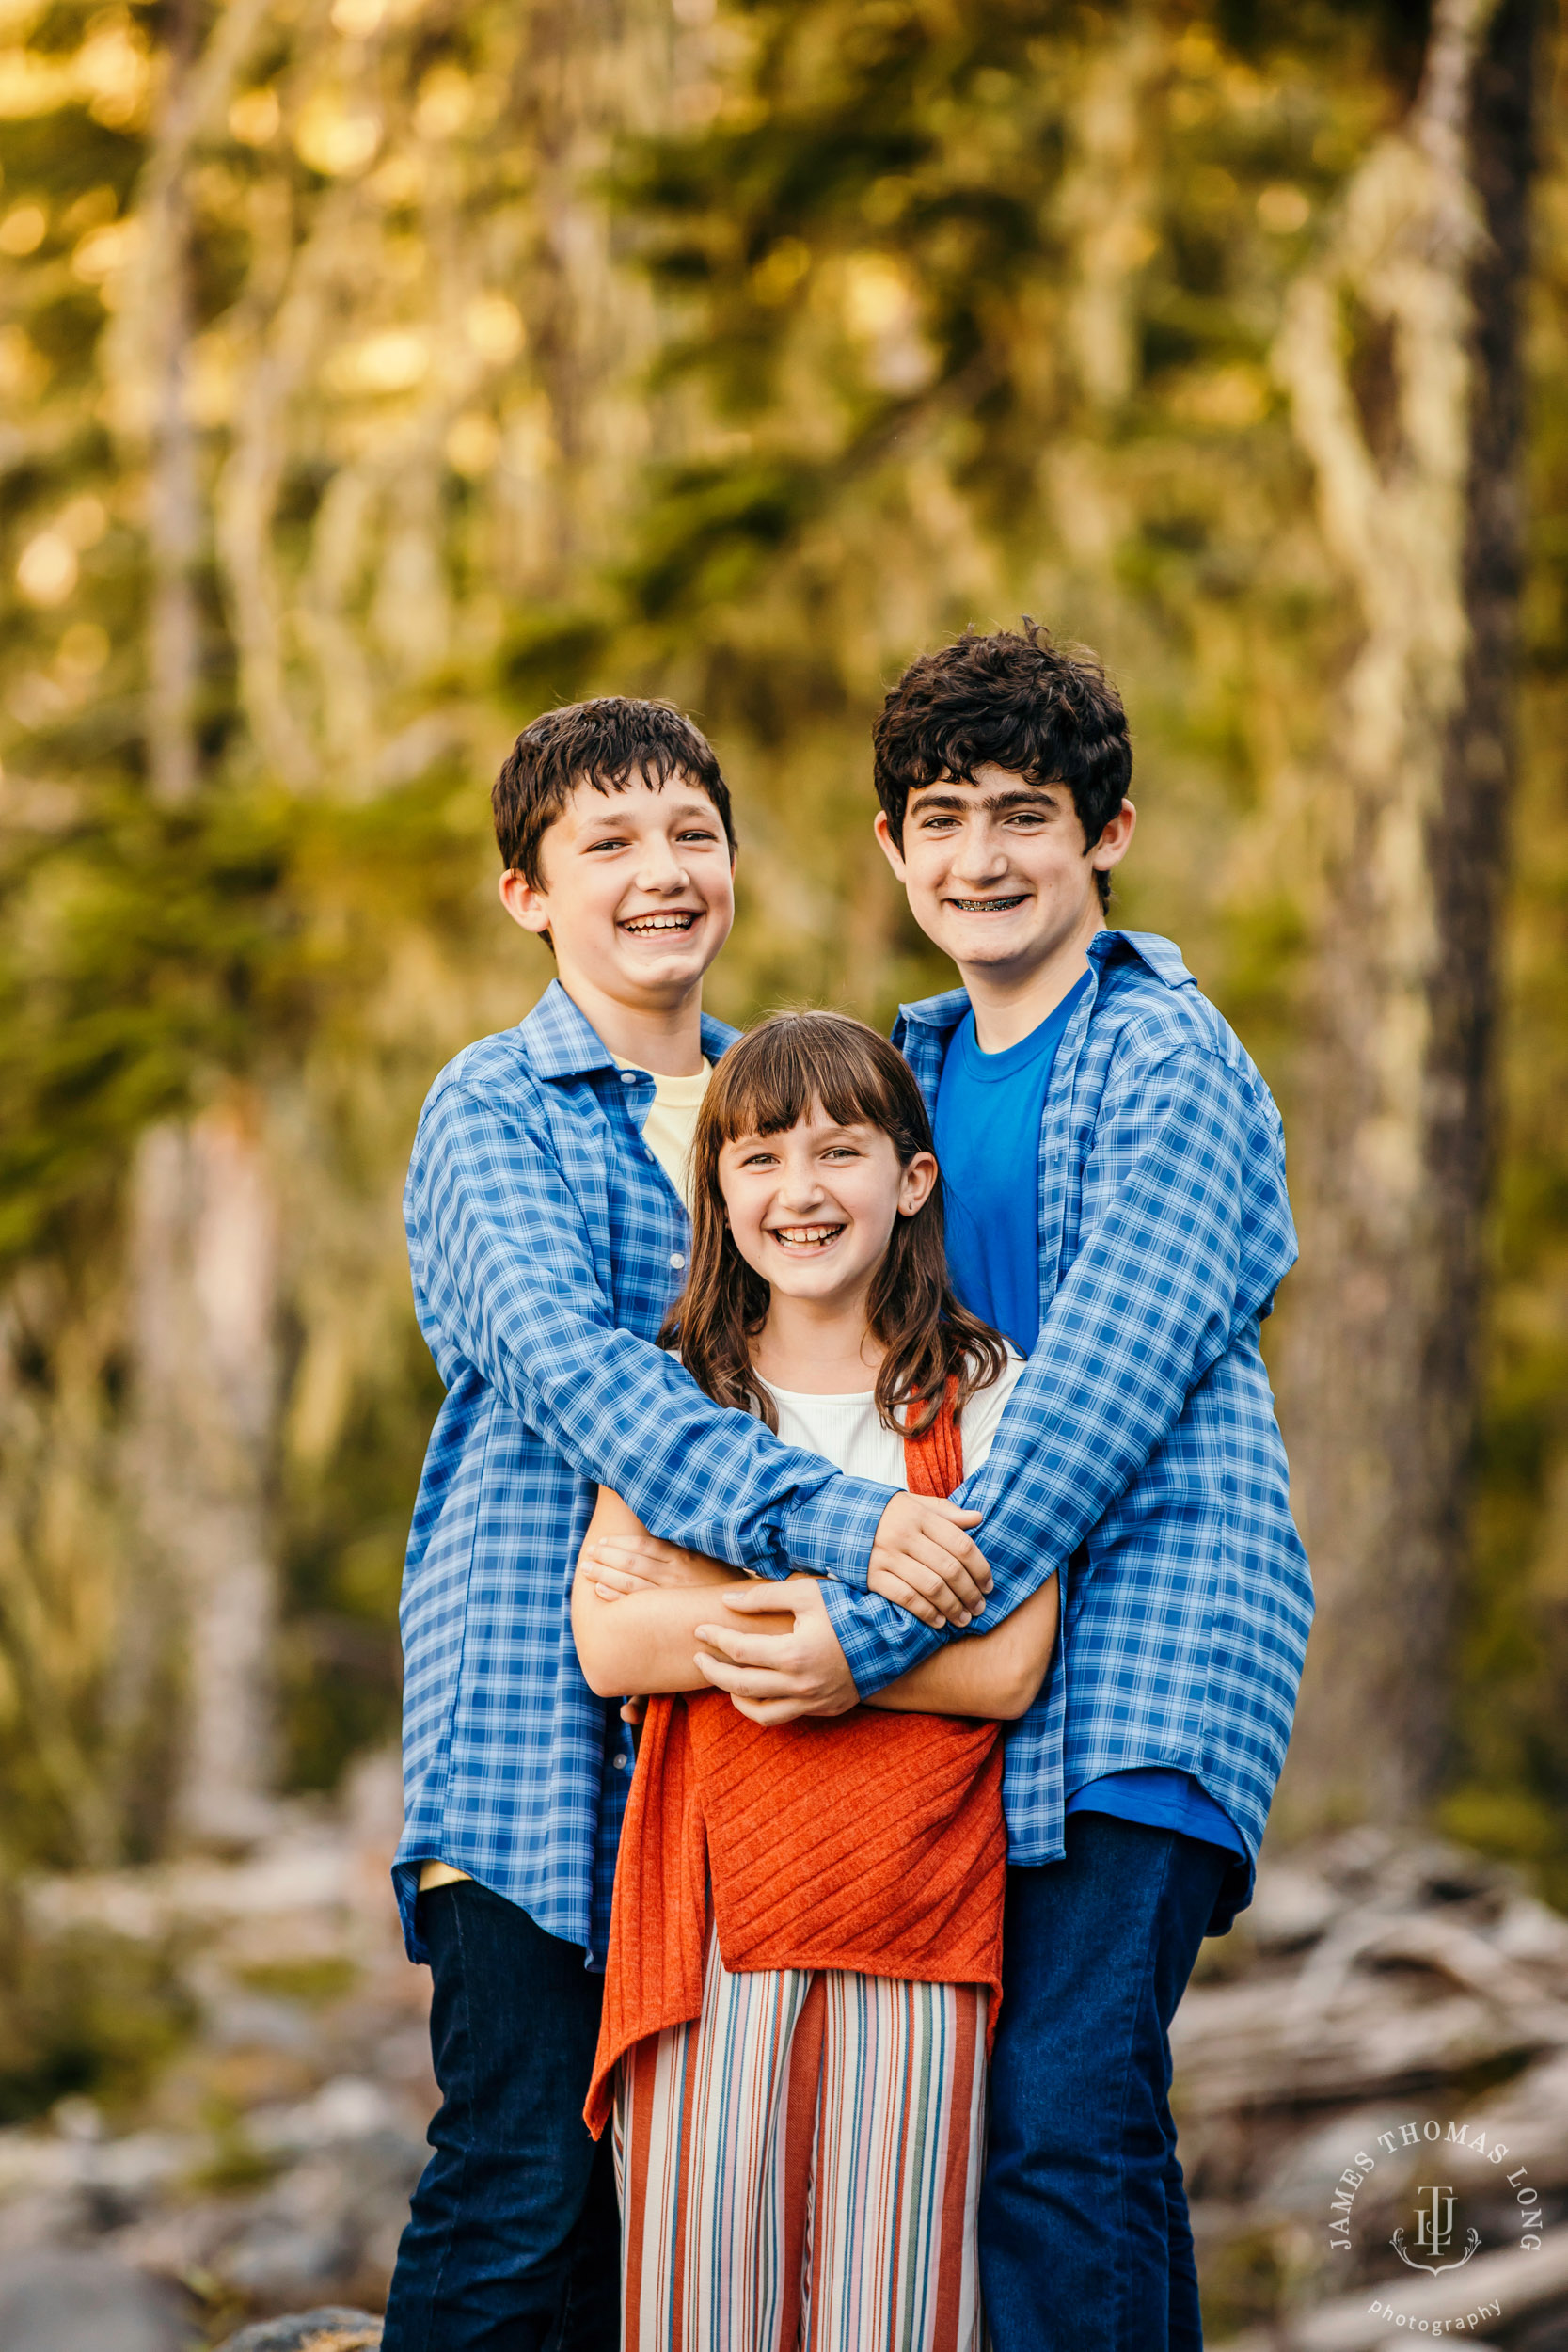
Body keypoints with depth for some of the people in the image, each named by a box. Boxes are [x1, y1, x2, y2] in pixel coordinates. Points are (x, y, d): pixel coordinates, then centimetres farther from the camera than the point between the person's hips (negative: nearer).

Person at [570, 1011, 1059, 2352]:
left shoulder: (982, 1399, 6)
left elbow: (1008, 1666, -7)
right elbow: (607, 1647, -3)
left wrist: (710, 1623, -10)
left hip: (918, 1913, -1)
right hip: (714, 1912, 1)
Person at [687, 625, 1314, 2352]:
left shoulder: (1167, 1064, -7)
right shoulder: (918, 1065, 17)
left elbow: (1101, 1395, -16)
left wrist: (875, 1629, -18)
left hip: (1147, 1649, -7)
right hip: (988, 1656, 7)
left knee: (1063, 2125, -16)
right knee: (1088, 2139, 9)